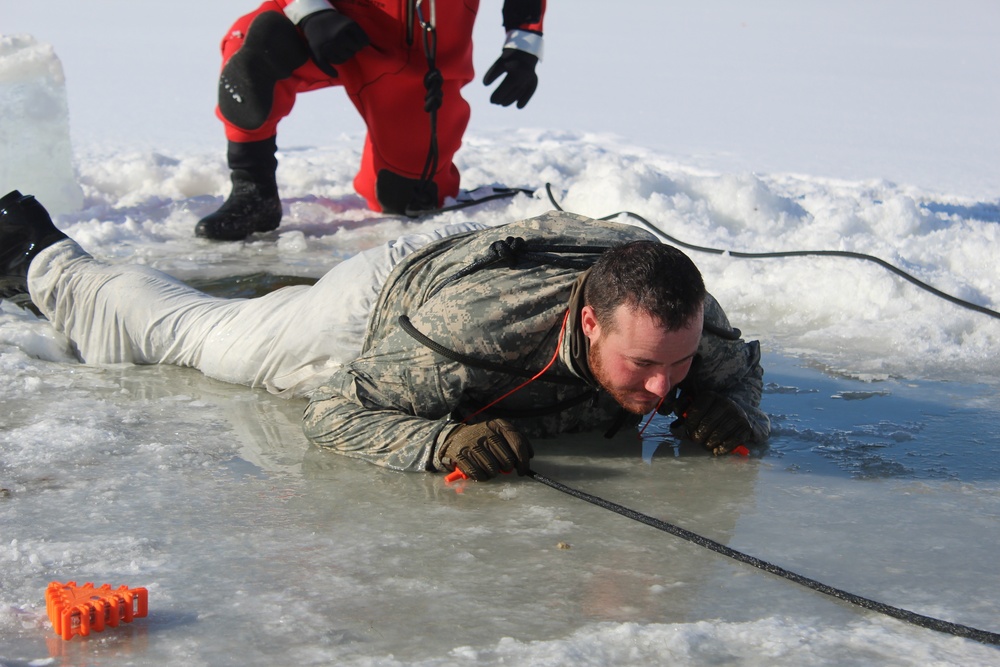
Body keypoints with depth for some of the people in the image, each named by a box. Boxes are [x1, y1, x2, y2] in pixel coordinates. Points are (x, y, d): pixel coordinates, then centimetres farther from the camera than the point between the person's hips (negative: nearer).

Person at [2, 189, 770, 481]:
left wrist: (728, 403, -34)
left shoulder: (687, 316, -35)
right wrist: (441, 440, -53)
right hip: (377, 299, -3)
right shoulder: (468, 337, -49)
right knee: (179, 325, 22)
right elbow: (334, 412, -37)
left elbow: (737, 362, -11)